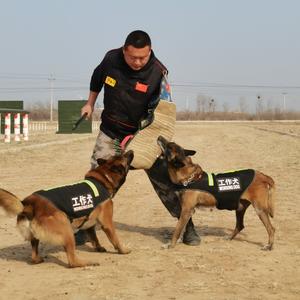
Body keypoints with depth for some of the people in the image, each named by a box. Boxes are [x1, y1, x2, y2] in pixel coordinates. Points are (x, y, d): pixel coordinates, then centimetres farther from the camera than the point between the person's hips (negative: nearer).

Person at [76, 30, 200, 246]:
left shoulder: (158, 72, -20)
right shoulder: (111, 59, -11)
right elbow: (97, 77, 13)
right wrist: (90, 103, 19)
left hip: (144, 133, -2)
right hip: (111, 133, 2)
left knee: (164, 181, -1)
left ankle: (187, 226, 11)